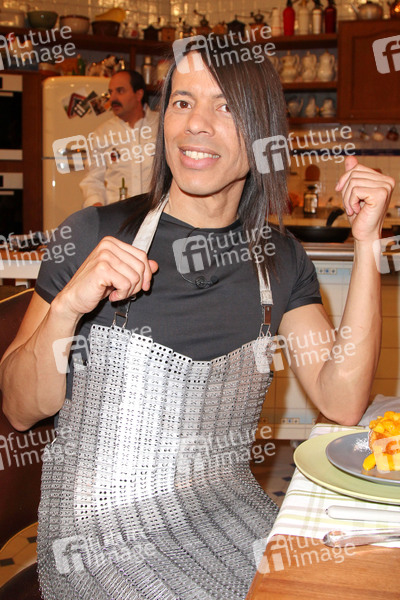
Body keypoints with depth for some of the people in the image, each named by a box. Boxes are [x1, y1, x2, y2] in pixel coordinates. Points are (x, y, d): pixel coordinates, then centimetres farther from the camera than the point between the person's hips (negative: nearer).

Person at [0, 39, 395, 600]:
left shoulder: (280, 259, 4)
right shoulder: (95, 233, -8)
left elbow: (342, 400, -8)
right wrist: (68, 307, -24)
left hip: (227, 511, 4)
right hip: (103, 520, -3)